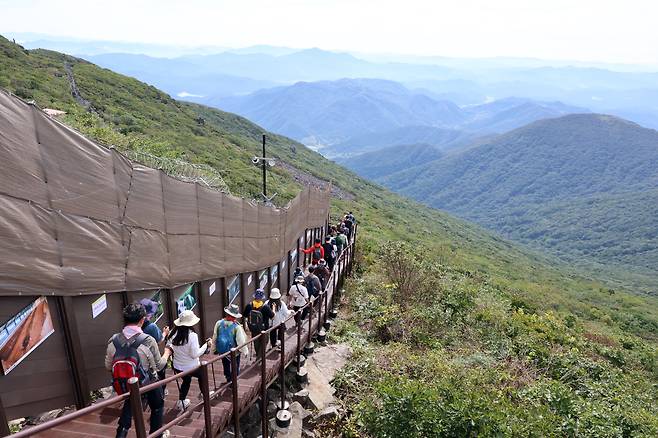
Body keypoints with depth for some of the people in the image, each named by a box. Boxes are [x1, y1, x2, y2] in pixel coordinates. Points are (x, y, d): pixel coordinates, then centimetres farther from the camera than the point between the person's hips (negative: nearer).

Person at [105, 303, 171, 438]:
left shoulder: (113, 341, -17)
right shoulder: (148, 341, -28)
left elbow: (108, 366, -1)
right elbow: (159, 366, -13)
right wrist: (167, 353, 5)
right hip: (150, 384, -2)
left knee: (128, 409, 24)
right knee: (157, 407, 24)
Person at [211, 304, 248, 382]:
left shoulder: (218, 323, -18)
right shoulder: (237, 327, -28)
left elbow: (214, 338, -6)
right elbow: (241, 341, -21)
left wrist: (214, 348, 11)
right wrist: (245, 351, -3)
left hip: (222, 351, 4)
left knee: (226, 366, 28)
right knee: (235, 368, 21)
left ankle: (228, 380, 47)